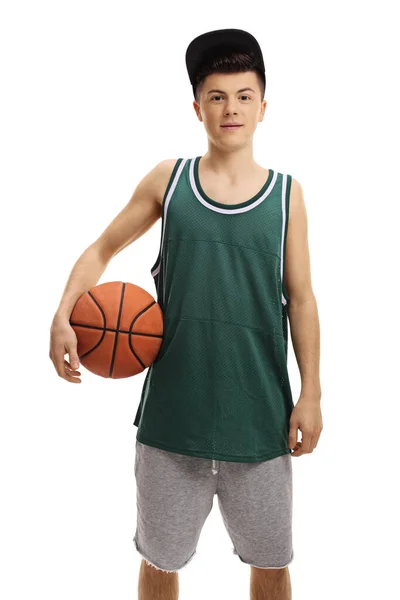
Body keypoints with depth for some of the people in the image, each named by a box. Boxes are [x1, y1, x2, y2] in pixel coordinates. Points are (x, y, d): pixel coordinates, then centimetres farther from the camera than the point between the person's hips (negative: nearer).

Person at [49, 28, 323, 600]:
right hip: (172, 413, 0)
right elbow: (102, 248, 8)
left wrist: (311, 394, -1)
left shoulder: (286, 193, 0)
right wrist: (62, 317, -8)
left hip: (260, 415, 0)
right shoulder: (167, 179, 0)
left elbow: (300, 299, 3)